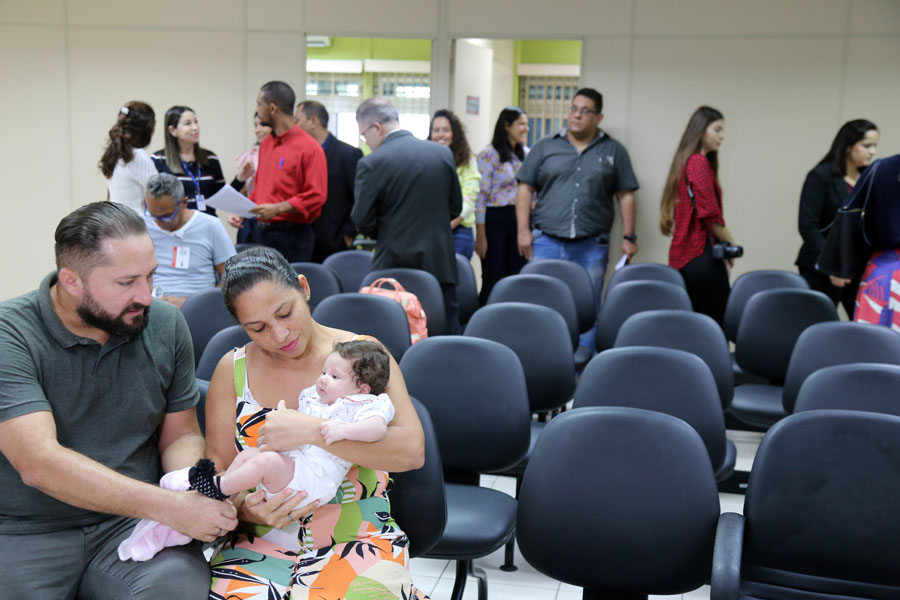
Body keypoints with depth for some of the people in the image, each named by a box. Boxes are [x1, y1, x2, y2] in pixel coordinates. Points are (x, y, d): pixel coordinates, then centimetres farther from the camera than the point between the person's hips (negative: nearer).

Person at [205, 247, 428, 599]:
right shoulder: (233, 370, 6)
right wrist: (245, 509, -16)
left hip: (356, 540, -1)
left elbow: (412, 451, -15)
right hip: (262, 541, 2)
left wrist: (312, 430, -23)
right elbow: (217, 470, 7)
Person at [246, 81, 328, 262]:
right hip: (262, 232, 7)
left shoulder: (309, 147, -8)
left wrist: (278, 208, -20)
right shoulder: (265, 145, 15)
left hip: (291, 236, -7)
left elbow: (316, 196, -14)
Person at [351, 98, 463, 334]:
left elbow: (363, 221, -7)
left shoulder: (371, 164, -11)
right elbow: (455, 208, 9)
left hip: (395, 264, -3)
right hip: (439, 263, 4)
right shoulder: (443, 153, 2)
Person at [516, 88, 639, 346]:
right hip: (547, 242, 0)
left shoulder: (614, 151, 9)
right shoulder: (545, 147, 9)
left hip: (592, 246, 0)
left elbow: (626, 196, 8)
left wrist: (629, 237, 1)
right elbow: (525, 189, 7)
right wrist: (524, 231, -1)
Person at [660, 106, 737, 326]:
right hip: (701, 255, -9)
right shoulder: (700, 163, -11)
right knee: (717, 322, -5)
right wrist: (730, 243, -1)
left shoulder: (685, 162, 16)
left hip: (683, 255, 9)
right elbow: (709, 215, -16)